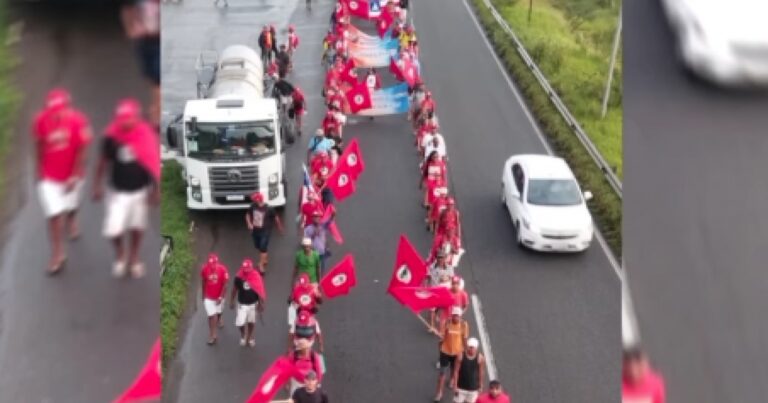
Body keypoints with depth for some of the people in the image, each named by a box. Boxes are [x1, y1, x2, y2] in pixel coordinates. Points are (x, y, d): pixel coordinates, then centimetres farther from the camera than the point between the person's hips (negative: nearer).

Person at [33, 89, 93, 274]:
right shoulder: (41, 121, -17)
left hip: (71, 175, 0)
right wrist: (40, 170, 6)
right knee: (54, 214, 0)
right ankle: (57, 253, 14)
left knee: (71, 205, 24)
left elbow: (81, 151, -14)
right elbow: (39, 147, -1)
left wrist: (75, 176, -13)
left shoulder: (78, 121, -22)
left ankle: (71, 220, 61)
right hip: (49, 177, 0)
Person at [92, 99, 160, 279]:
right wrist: (97, 185, 4)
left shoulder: (147, 137, -14)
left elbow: (153, 164, -4)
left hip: (140, 190, 1)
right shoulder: (112, 138, -13)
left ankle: (134, 258, 40)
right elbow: (103, 162, 0)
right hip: (118, 191, 0)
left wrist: (156, 190, -2)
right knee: (113, 230, -5)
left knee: (137, 227, 16)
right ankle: (120, 256, 27)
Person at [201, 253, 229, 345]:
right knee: (212, 316, -3)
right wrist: (203, 295, 9)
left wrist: (221, 297, -18)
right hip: (209, 297, -1)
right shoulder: (204, 269, -17)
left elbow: (225, 285, -15)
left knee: (218, 312, 25)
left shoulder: (222, 269, -21)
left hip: (219, 296, 1)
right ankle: (212, 335, 9)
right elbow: (203, 283, -1)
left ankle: (218, 320, 59)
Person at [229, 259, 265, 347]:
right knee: (239, 323, -4)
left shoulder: (256, 277, -17)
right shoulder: (238, 277, -14)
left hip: (253, 303, 0)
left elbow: (259, 290, -8)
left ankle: (249, 337, 42)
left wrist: (261, 304, -5)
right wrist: (231, 301, 8)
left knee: (251, 322, 16)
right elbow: (235, 289, 1)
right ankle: (243, 335, 28)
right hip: (242, 304, 0)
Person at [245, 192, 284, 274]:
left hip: (265, 231, -5)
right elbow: (248, 215, 7)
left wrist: (280, 228, 5)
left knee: (263, 248, -8)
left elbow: (276, 218, -6)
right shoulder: (253, 206, -9)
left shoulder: (268, 209, -19)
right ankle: (265, 259, 45)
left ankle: (261, 266, -2)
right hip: (255, 230, 5)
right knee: (258, 246, 20)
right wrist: (249, 224, -12)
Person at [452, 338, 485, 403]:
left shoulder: (480, 358, -14)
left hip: (473, 388, 1)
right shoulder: (461, 356, -15)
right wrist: (455, 386, -9)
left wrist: (480, 386, 4)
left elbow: (481, 373, -3)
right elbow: (456, 371, -10)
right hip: (461, 387, 0)